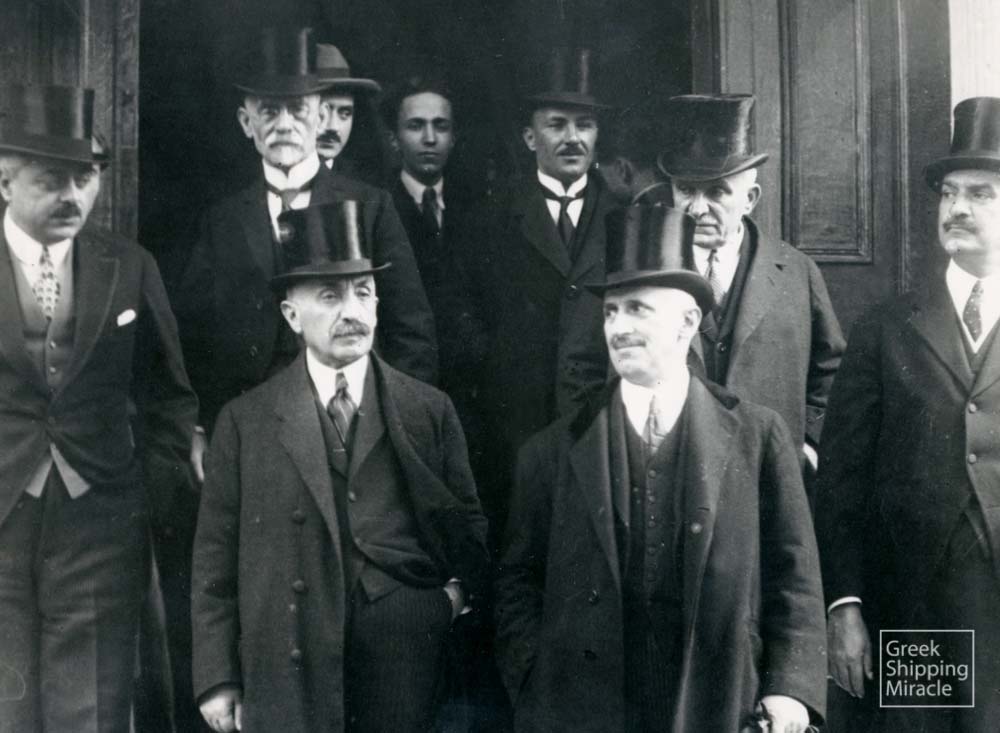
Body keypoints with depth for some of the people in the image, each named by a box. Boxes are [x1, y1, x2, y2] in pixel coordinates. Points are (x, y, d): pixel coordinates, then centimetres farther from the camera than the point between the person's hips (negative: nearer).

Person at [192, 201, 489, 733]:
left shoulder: (431, 410, 6)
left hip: (405, 653, 1)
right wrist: (217, 680, -1)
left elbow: (469, 523, 15)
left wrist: (458, 589, -2)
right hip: (289, 671, -1)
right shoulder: (244, 422, 3)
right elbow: (216, 559, 2)